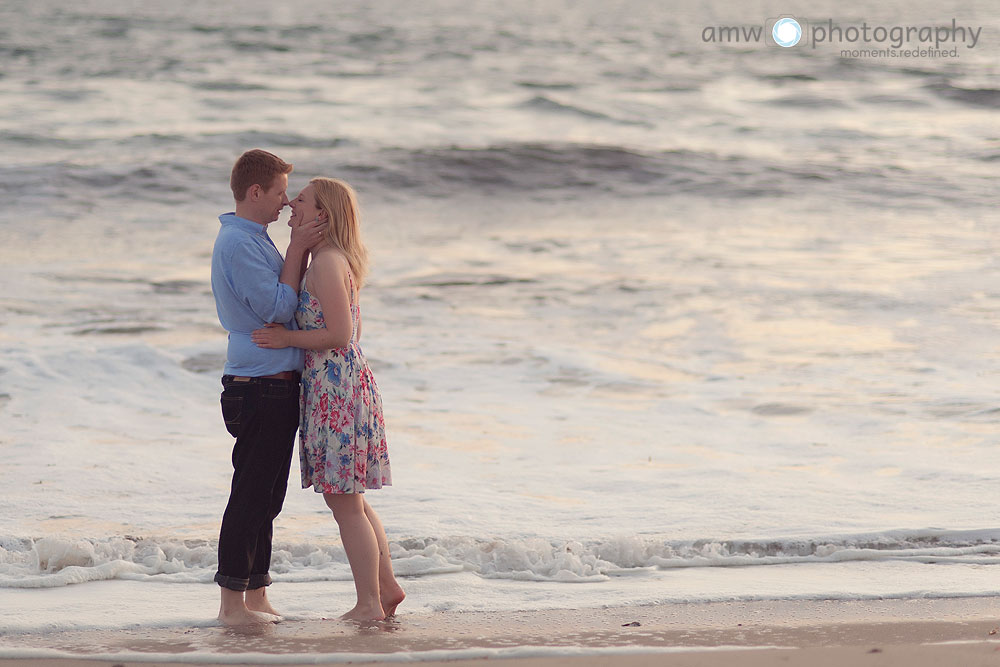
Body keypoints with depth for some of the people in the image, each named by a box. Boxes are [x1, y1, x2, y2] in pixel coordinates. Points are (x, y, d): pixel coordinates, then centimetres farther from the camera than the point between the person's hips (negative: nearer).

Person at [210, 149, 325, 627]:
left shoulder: (252, 239, 18)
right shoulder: (237, 243, -15)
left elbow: (289, 301, 20)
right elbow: (278, 308, -20)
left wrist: (302, 247, 11)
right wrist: (297, 249, -14)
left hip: (276, 385, 11)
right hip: (260, 386, -11)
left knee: (265, 497, 13)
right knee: (252, 494, -7)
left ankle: (256, 596, 18)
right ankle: (233, 602, -3)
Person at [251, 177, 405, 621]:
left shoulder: (327, 263, -16)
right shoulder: (336, 261, 14)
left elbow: (339, 334, -21)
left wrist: (289, 339, -12)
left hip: (334, 390, -10)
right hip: (349, 384, 10)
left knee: (345, 504, -3)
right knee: (349, 500, 17)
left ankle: (369, 604, 2)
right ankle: (387, 587, 22)